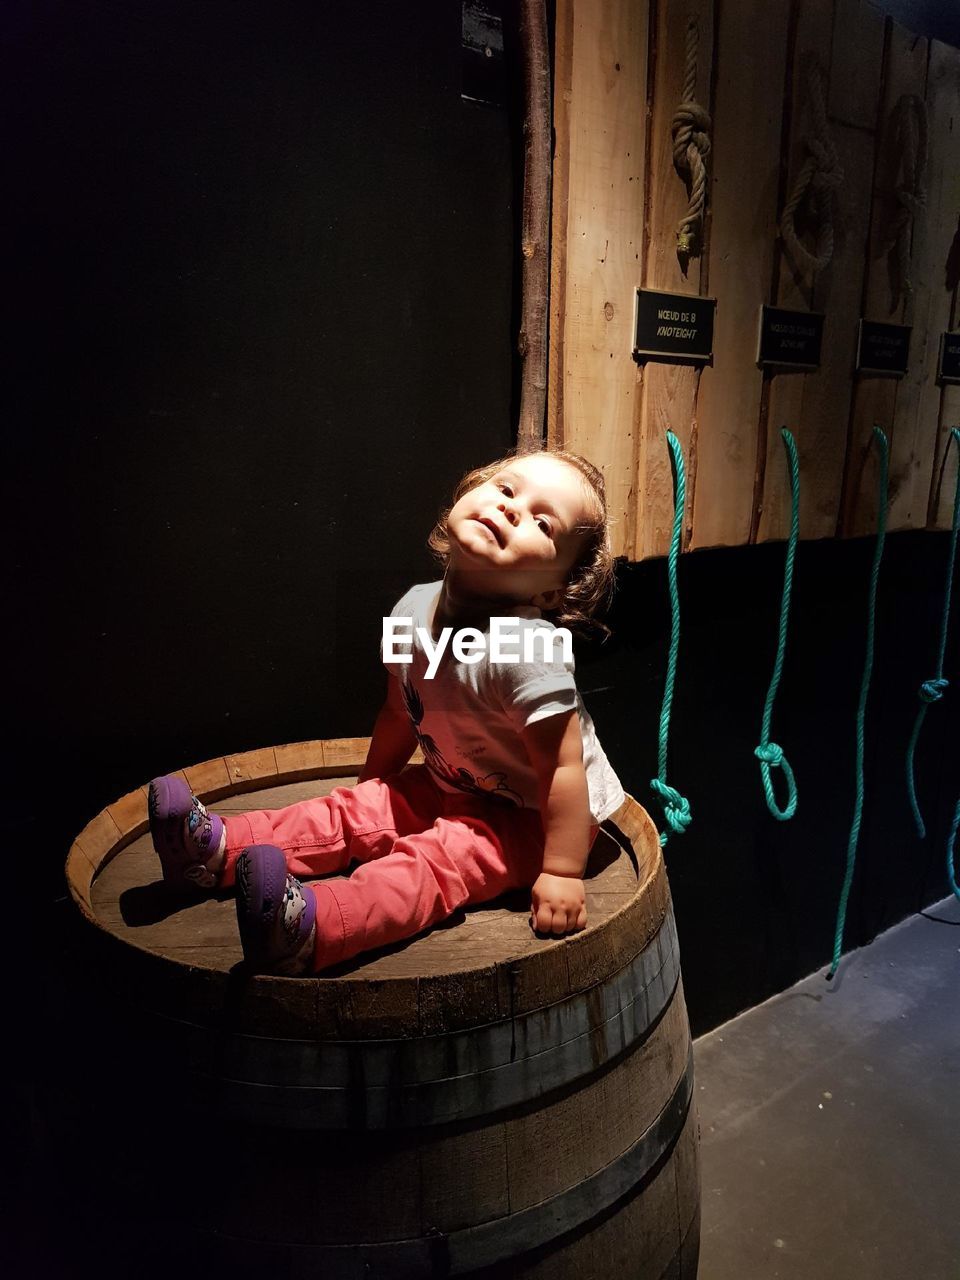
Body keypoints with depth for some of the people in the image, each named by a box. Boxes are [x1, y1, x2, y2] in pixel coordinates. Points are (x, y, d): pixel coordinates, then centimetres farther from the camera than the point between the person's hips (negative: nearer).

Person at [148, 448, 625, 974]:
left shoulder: (528, 650, -33)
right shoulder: (414, 610, -10)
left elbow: (563, 765, -31)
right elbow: (400, 710, 6)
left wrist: (562, 872, -29)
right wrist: (372, 786, 16)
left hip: (535, 816, -7)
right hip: (452, 787, 8)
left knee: (439, 857, -28)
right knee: (356, 809, 0)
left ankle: (311, 923, -46)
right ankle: (220, 847, -1)